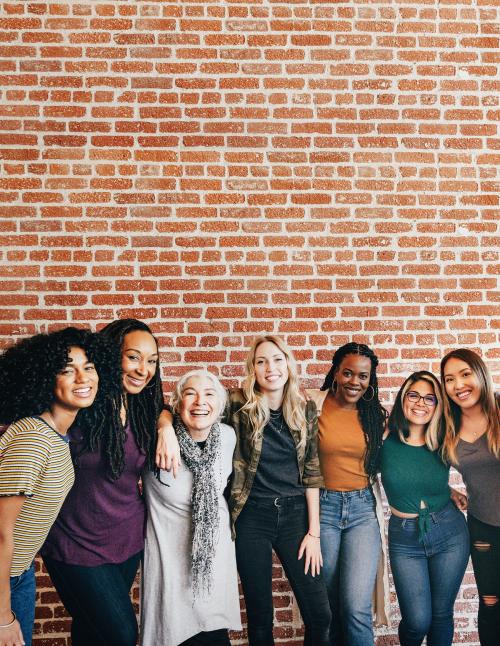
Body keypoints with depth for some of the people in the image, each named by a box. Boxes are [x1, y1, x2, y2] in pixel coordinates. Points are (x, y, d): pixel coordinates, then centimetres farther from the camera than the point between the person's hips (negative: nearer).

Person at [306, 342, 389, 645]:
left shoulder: (376, 414, 4)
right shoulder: (313, 404, -6)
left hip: (363, 509, 1)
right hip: (323, 507, -1)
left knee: (356, 608, -9)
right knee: (329, 606, 11)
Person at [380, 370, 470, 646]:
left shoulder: (443, 445, -6)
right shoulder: (385, 441, -12)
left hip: (449, 533, 2)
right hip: (404, 538, -1)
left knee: (441, 614, 11)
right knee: (417, 620, -1)